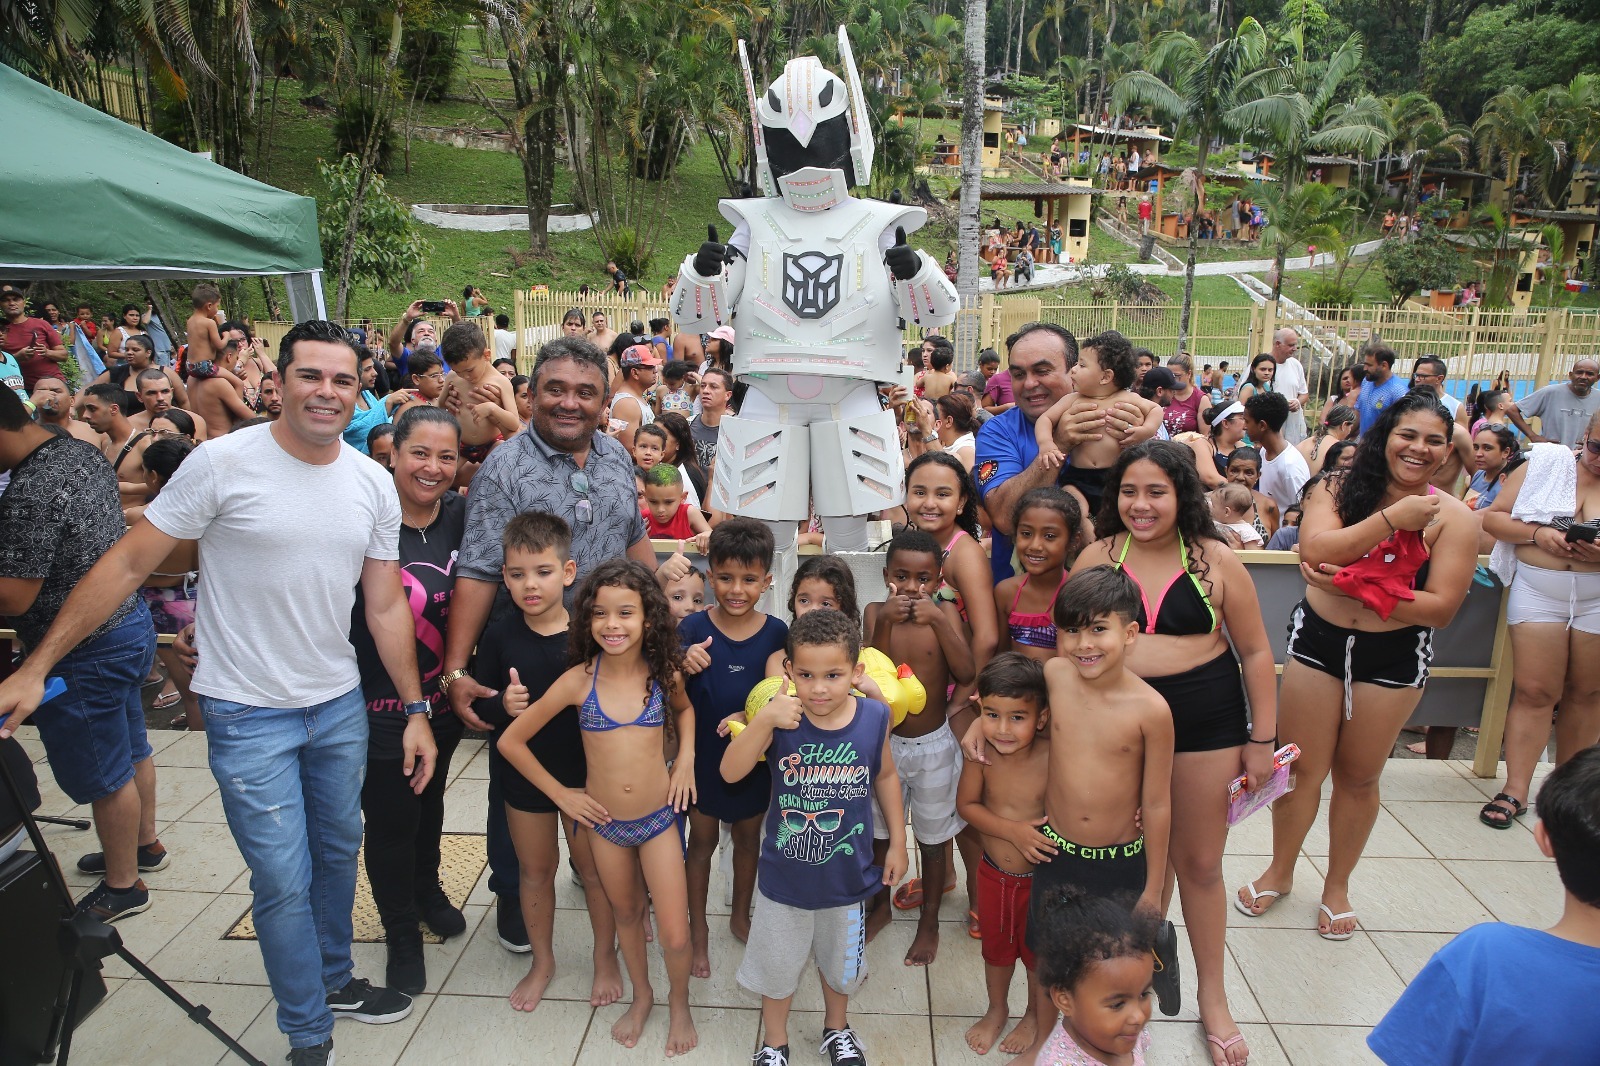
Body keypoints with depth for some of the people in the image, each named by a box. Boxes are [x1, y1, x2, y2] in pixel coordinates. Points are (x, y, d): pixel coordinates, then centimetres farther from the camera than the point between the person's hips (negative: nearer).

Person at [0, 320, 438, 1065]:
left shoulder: (374, 485, -1)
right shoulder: (223, 463, -14)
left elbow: (386, 606, 4)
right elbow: (127, 565, -10)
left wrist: (415, 708, 3)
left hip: (340, 704, 5)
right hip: (249, 715, -4)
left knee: (339, 849, 20)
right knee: (284, 880, 2)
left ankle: (333, 979, 44)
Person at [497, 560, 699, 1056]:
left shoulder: (664, 673, -11)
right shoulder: (578, 681, -15)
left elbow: (683, 708, 15)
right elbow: (510, 742, -7)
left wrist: (686, 757, -1)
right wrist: (561, 795, -5)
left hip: (659, 817, 0)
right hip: (605, 821, 1)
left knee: (674, 936, 1)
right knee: (626, 913, 22)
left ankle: (679, 1000, 32)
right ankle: (641, 994, 48)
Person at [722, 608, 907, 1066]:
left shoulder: (874, 718, -17)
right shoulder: (781, 719, -21)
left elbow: (885, 776, 0)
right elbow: (730, 772, -28)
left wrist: (898, 842, 5)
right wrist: (762, 720, -41)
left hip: (847, 874, 2)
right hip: (785, 874, -1)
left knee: (840, 959, 26)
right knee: (777, 962, 20)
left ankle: (837, 1028, 56)